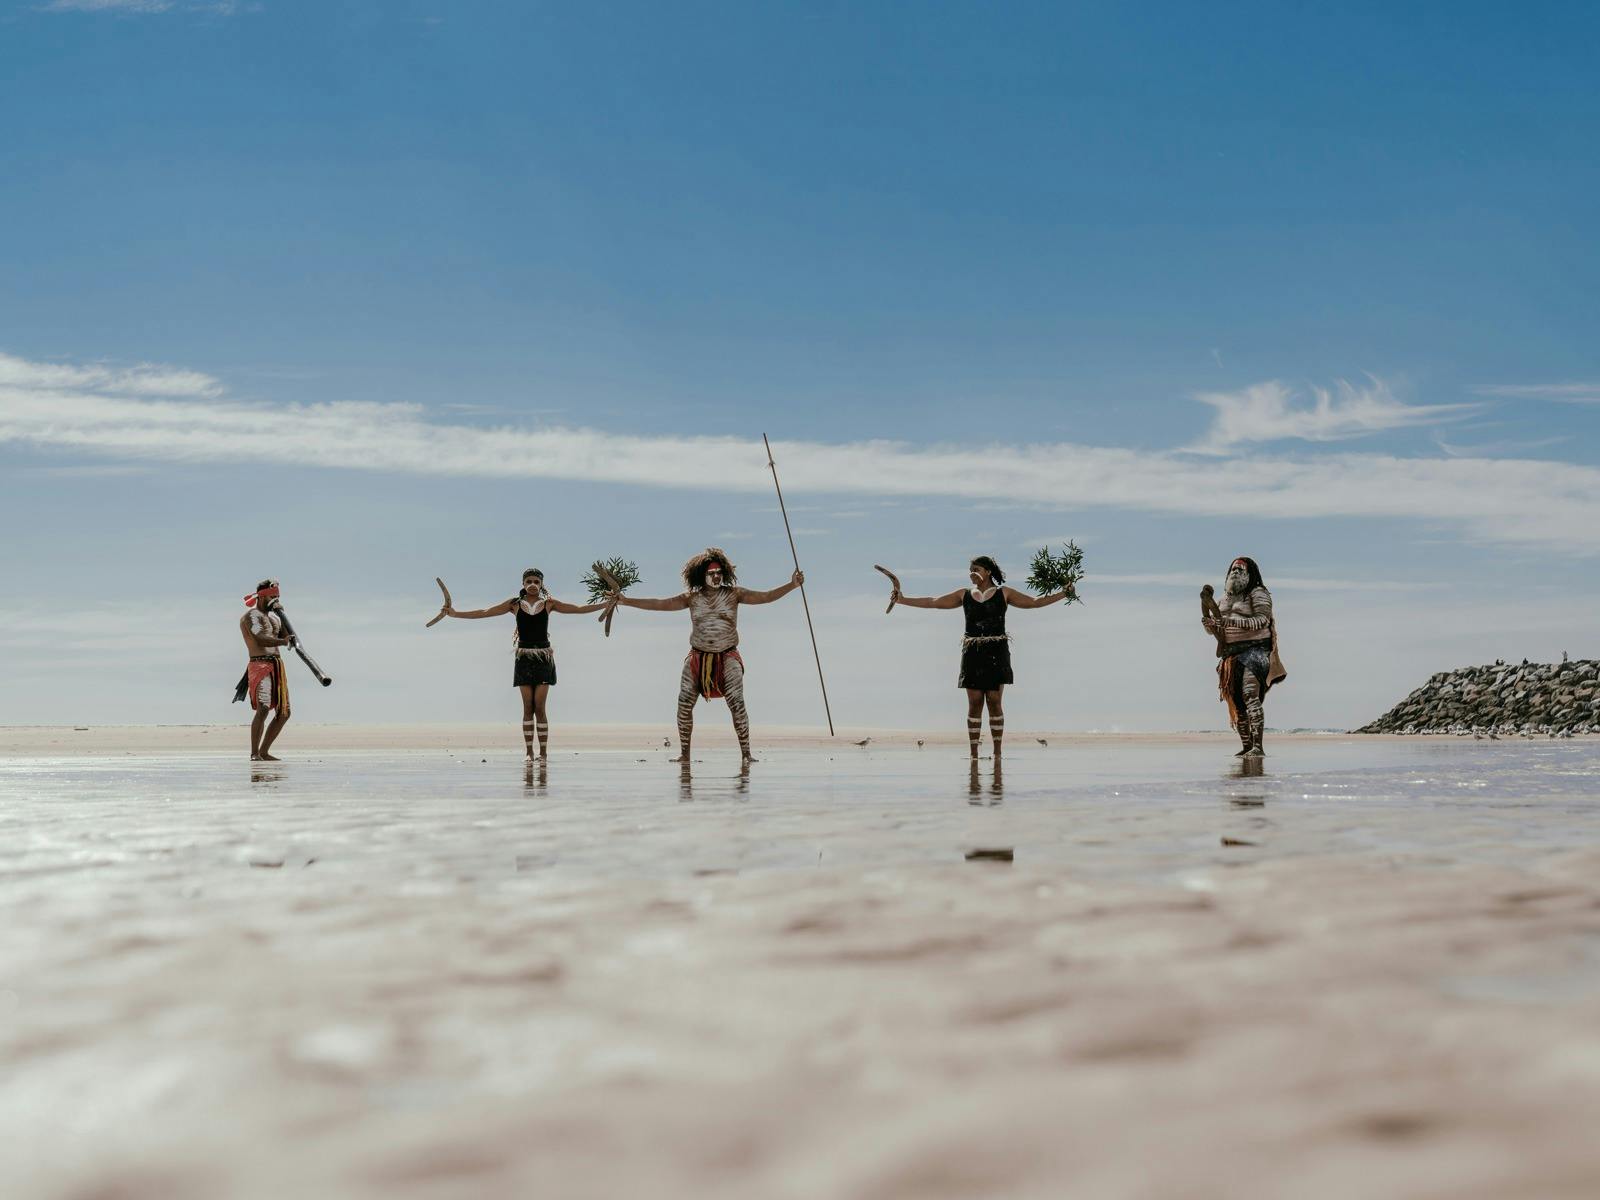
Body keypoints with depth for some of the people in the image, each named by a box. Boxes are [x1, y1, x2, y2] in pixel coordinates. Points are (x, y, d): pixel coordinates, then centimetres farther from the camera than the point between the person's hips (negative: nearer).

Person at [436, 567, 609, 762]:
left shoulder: (549, 603, 6)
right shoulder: (515, 604, 6)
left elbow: (578, 608, 6)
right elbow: (484, 612, 5)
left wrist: (607, 603, 1)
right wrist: (455, 614, 0)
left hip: (543, 656, -1)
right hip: (523, 657, 1)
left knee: (539, 707, -6)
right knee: (528, 707, -1)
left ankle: (543, 751, 0)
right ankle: (529, 753, 2)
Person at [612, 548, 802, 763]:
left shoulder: (733, 594, 0)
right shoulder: (692, 598, 3)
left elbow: (765, 597, -6)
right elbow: (659, 604, 2)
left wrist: (792, 585, -18)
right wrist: (626, 601, -4)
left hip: (727, 657, -2)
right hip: (698, 657, 2)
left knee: (736, 703, -16)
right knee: (684, 703, -5)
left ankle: (745, 754, -10)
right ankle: (685, 754, 6)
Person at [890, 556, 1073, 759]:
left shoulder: (1004, 593, 7)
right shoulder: (964, 594, 12)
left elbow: (1035, 602, 7)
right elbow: (933, 602, 11)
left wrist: (1063, 594, 0)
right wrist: (902, 600, 6)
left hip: (996, 652, -2)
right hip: (972, 653, 2)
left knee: (994, 701, -4)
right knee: (974, 703, -1)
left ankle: (997, 753, 1)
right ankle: (973, 754, 2)